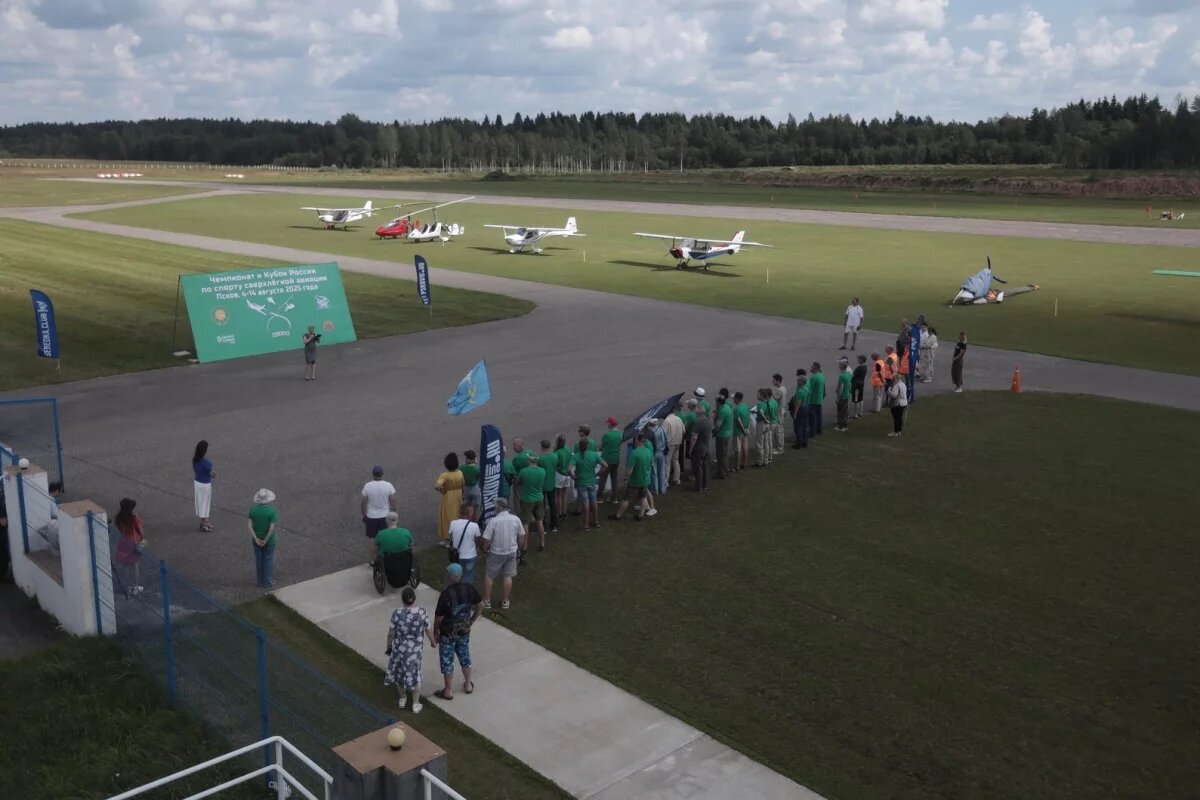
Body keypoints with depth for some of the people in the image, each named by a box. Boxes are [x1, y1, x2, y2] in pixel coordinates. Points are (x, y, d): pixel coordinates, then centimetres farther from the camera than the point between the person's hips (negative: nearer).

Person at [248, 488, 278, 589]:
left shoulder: (252, 509, -11)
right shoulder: (272, 511, -21)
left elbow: (249, 525, -14)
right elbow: (272, 528, -25)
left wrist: (256, 538, -14)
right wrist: (265, 540, -15)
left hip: (257, 540, 3)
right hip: (269, 541, -3)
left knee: (258, 560, 18)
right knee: (268, 561, 12)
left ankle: (261, 582, 30)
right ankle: (268, 583, 22)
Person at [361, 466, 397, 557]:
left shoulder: (367, 486, -16)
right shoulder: (388, 486, -15)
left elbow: (363, 503, -9)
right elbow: (393, 502, -9)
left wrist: (364, 515, 6)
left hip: (371, 517, -1)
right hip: (385, 516, 1)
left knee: (371, 538, 14)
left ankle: (373, 561, 22)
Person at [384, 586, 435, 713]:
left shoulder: (397, 613, -20)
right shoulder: (422, 613, -18)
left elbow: (391, 633, -9)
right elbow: (428, 631, -5)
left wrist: (389, 647, 9)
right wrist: (433, 642, 15)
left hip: (399, 649, 0)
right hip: (415, 650, 0)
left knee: (399, 673, 23)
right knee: (414, 676, 17)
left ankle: (403, 699, 41)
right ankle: (416, 704, 29)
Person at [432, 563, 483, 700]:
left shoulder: (446, 594, -27)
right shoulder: (470, 589, -12)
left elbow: (438, 617, -19)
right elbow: (480, 606, 1)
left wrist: (435, 634, -4)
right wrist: (471, 621, 13)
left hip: (448, 633, -5)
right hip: (464, 631, 5)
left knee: (447, 661, 12)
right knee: (465, 657, 23)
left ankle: (448, 691, 25)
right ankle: (468, 685, 38)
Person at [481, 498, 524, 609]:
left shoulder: (493, 521, -20)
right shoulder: (516, 519, -8)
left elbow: (487, 540, -15)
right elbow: (521, 537, 2)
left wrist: (485, 550, 5)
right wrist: (519, 550, 18)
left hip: (496, 553, -3)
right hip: (512, 552, 3)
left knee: (489, 576, 14)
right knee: (508, 577, 14)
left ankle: (487, 601, 21)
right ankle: (505, 601, 22)